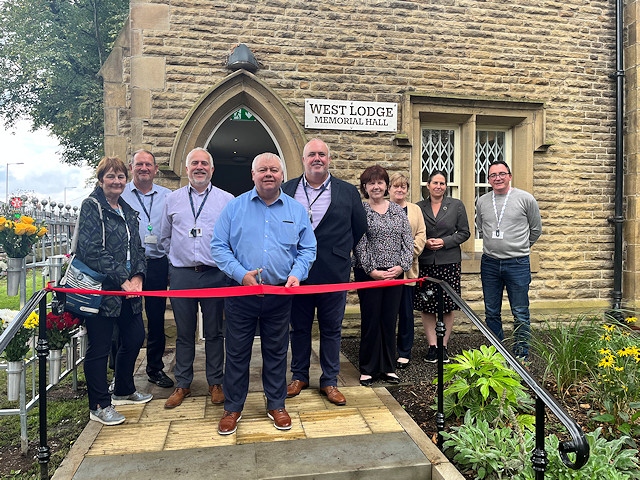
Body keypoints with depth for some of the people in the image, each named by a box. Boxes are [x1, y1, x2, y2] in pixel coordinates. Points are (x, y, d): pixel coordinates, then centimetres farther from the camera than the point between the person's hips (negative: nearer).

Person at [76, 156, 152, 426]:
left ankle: (124, 391, 35)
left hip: (128, 287, 8)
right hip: (101, 288, -8)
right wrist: (122, 279, -18)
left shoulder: (128, 211, 15)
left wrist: (137, 276, -5)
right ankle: (99, 406, 16)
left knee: (135, 337, 15)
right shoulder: (92, 206, -7)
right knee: (99, 347, 2)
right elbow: (92, 251, -17)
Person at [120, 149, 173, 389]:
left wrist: (172, 269, 5)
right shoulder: (120, 194, 3)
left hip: (157, 265, 2)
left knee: (157, 319, 10)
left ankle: (155, 367, 24)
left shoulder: (167, 197, 8)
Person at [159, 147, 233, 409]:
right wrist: (178, 258, 11)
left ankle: (215, 382, 22)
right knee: (184, 333, 10)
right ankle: (182, 384, 23)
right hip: (181, 275, 2)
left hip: (215, 275, -2)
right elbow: (165, 237, 18)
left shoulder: (227, 200, 2)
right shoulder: (172, 200, 10)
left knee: (214, 332, 7)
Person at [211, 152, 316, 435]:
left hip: (280, 295, 1)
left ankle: (276, 405, 29)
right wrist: (241, 274, -15)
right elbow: (219, 246, -3)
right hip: (241, 294, -1)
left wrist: (297, 274, -11)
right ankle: (233, 408, 25)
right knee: (237, 353, 8)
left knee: (276, 352, 12)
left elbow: (307, 250, 7)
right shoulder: (235, 207, 0)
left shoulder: (296, 210, 5)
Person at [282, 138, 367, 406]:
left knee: (331, 329, 10)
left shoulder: (348, 192, 2)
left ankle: (329, 381, 24)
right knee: (299, 327, 14)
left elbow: (360, 228, 9)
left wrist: (339, 254, 7)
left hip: (333, 274, -1)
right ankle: (299, 376, 30)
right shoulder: (287, 190, 4)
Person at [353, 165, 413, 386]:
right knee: (370, 320, 3)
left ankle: (388, 367, 22)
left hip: (395, 274, 3)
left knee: (390, 320, 9)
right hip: (369, 274, -3)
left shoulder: (398, 210, 9)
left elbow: (408, 241, 5)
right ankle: (368, 369, 16)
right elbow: (359, 244, -8)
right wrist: (372, 270, -13)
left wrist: (402, 266, -7)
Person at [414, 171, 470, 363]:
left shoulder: (457, 206, 7)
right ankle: (432, 346, 12)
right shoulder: (418, 207, 7)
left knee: (448, 306, 3)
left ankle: (444, 346, 15)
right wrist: (424, 242, -9)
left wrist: (445, 242, -9)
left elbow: (464, 233, 4)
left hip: (449, 262, 0)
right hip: (425, 262, 0)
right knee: (426, 306, 1)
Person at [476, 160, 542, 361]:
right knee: (491, 313, 11)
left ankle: (521, 356, 16)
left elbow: (536, 229, 9)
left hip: (517, 263, -3)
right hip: (489, 263, 4)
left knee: (520, 315, 3)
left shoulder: (525, 199, -2)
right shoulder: (482, 202, 6)